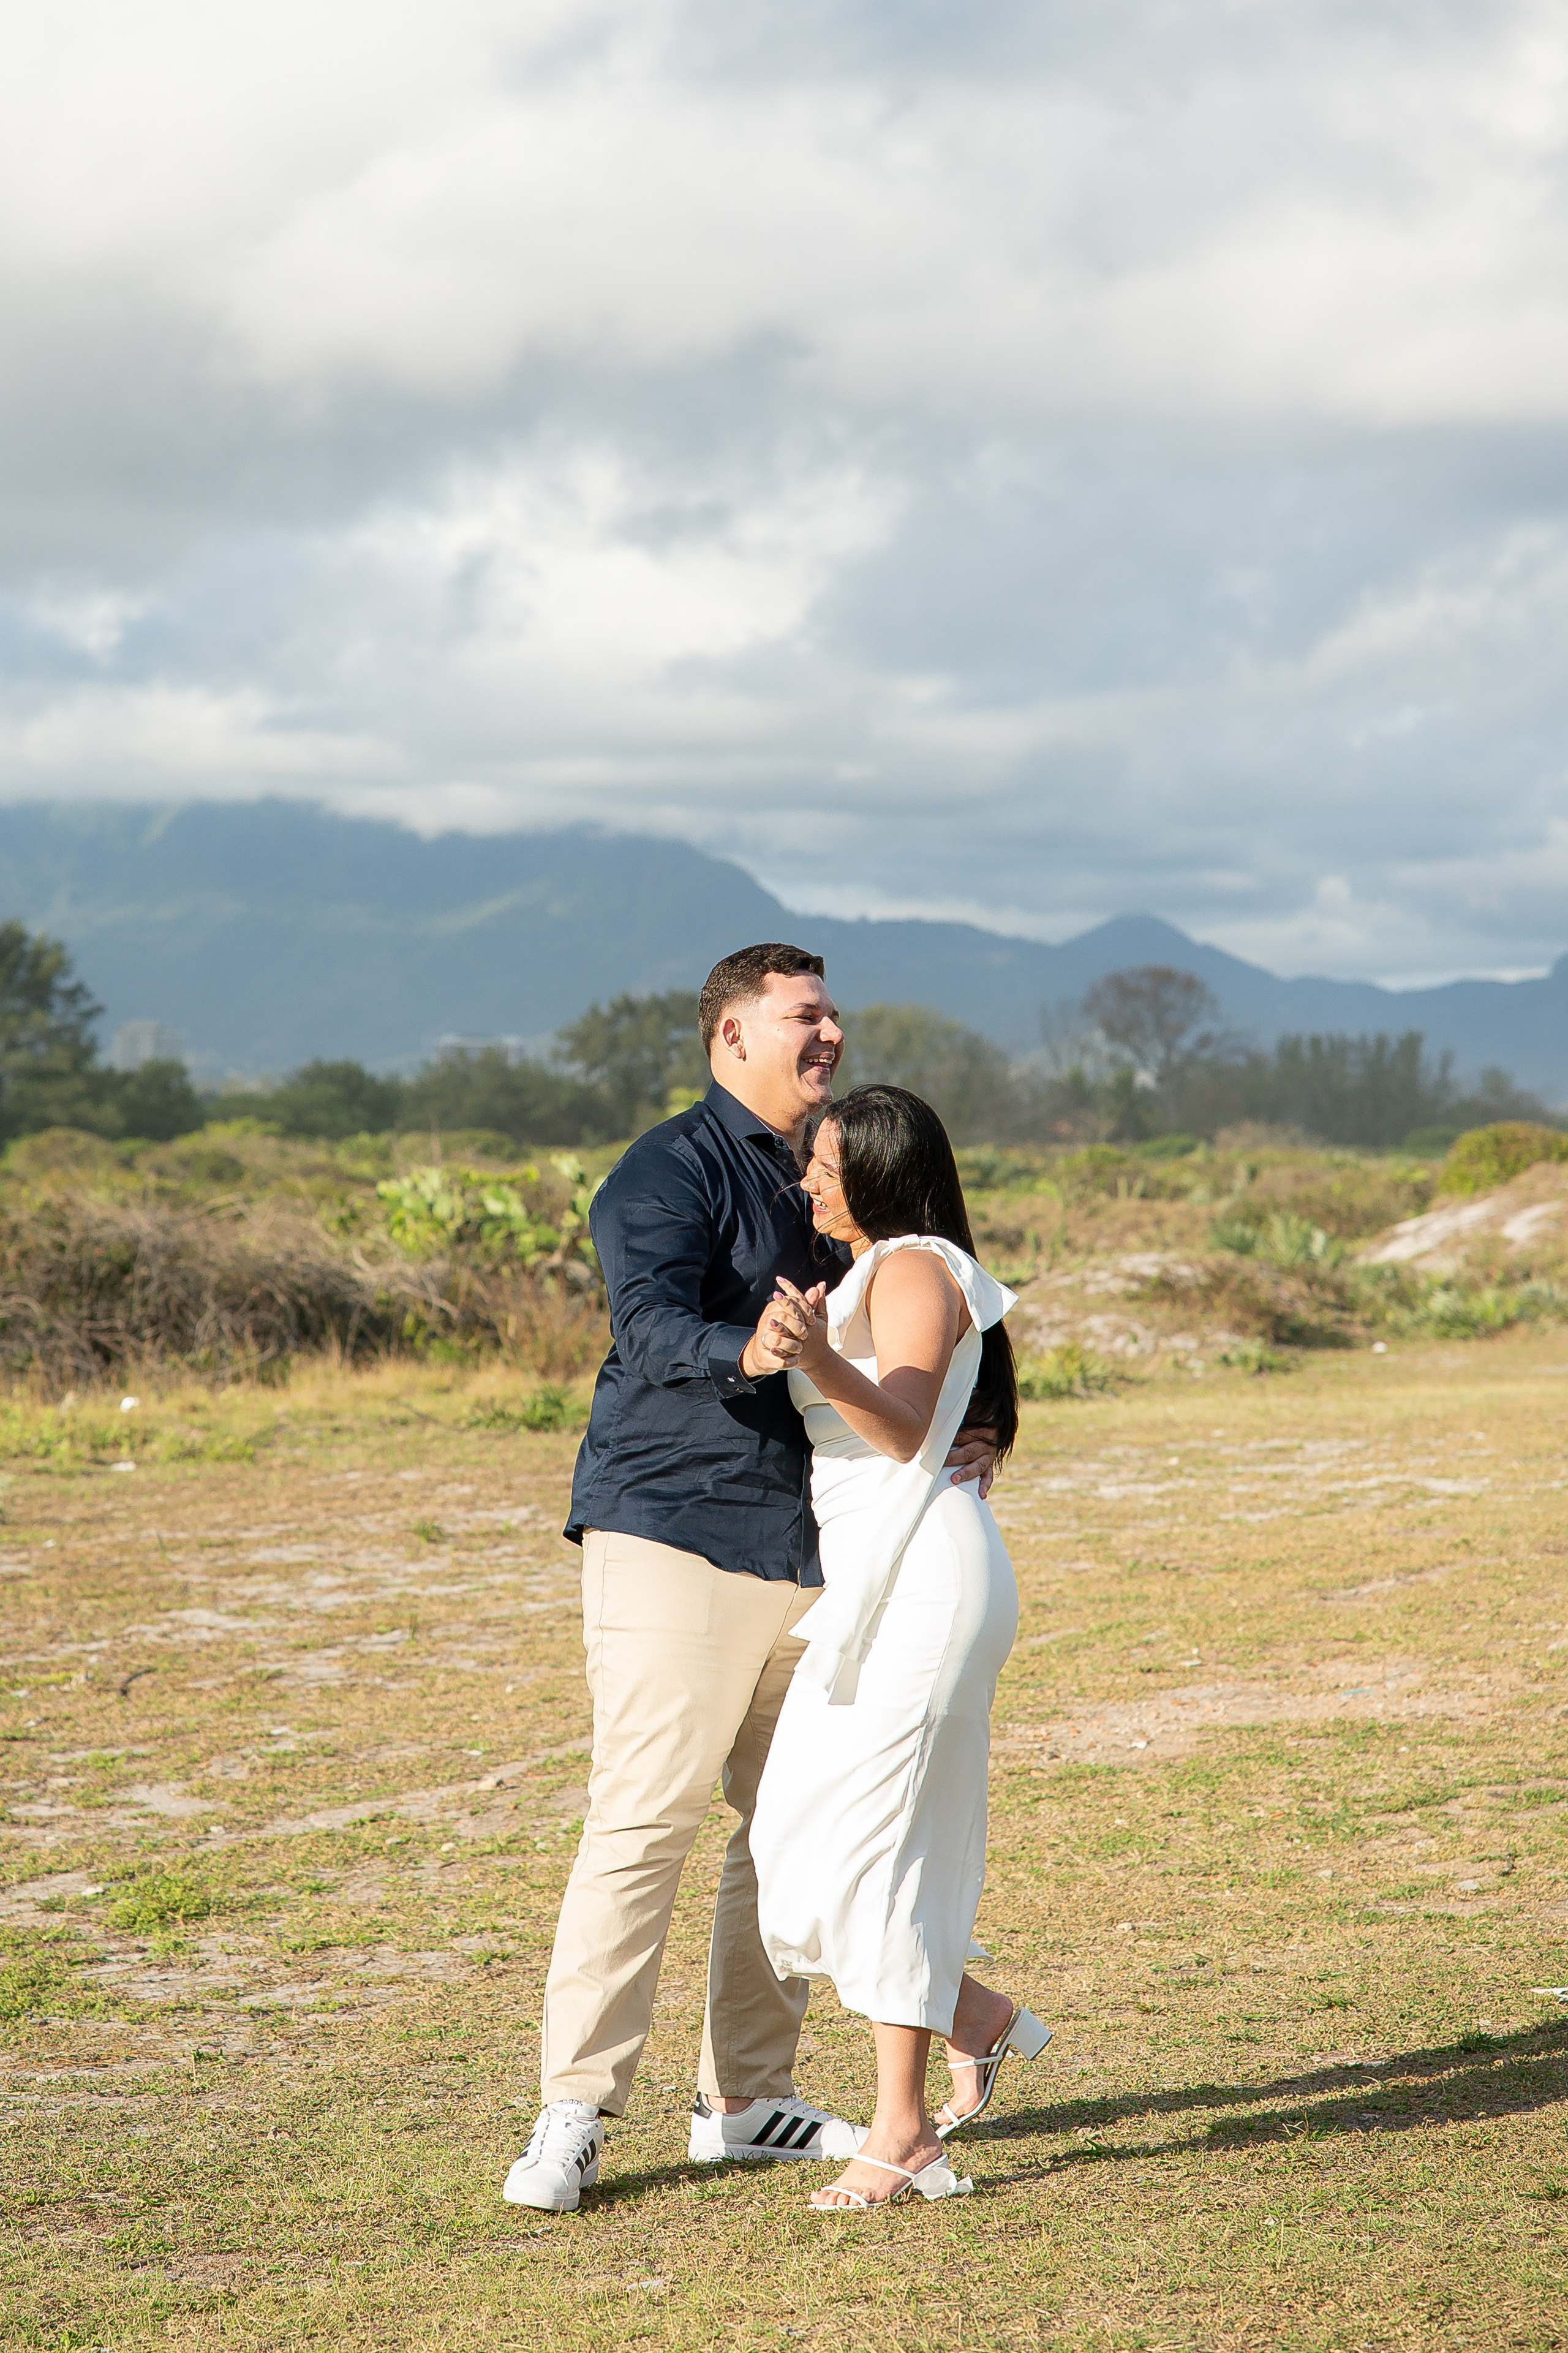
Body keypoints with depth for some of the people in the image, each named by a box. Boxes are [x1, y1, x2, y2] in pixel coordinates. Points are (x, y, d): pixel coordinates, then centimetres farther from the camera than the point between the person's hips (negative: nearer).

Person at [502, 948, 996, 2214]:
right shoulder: (672, 1171, -8)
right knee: (645, 1820, -12)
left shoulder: (829, 1184, 19)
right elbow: (650, 1324, -25)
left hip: (810, 1543, 8)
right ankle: (574, 2117, -9)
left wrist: (942, 1444, 3)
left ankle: (746, 2099, 20)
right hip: (674, 1535, -8)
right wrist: (743, 1350, -46)